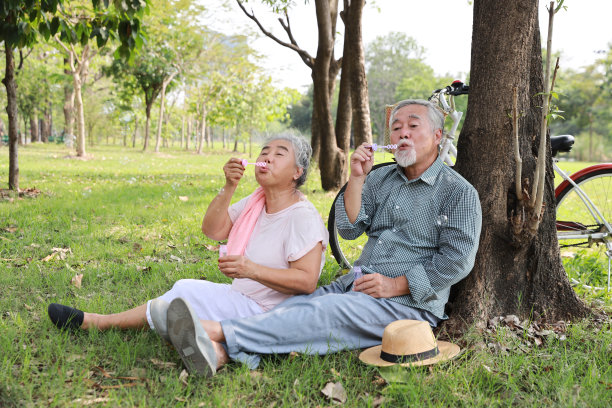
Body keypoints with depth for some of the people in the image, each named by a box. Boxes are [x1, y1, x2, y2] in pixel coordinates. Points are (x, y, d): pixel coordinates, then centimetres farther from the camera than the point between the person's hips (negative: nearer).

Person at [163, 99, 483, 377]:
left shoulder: (459, 192, 0)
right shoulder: (381, 179, 16)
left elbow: (457, 259, -9)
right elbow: (349, 229, 6)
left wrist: (396, 285, -15)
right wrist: (356, 178, -7)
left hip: (409, 302, -5)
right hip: (355, 285, 6)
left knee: (327, 311, -29)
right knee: (300, 304, -22)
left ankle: (218, 331, -43)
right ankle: (219, 353, -45)